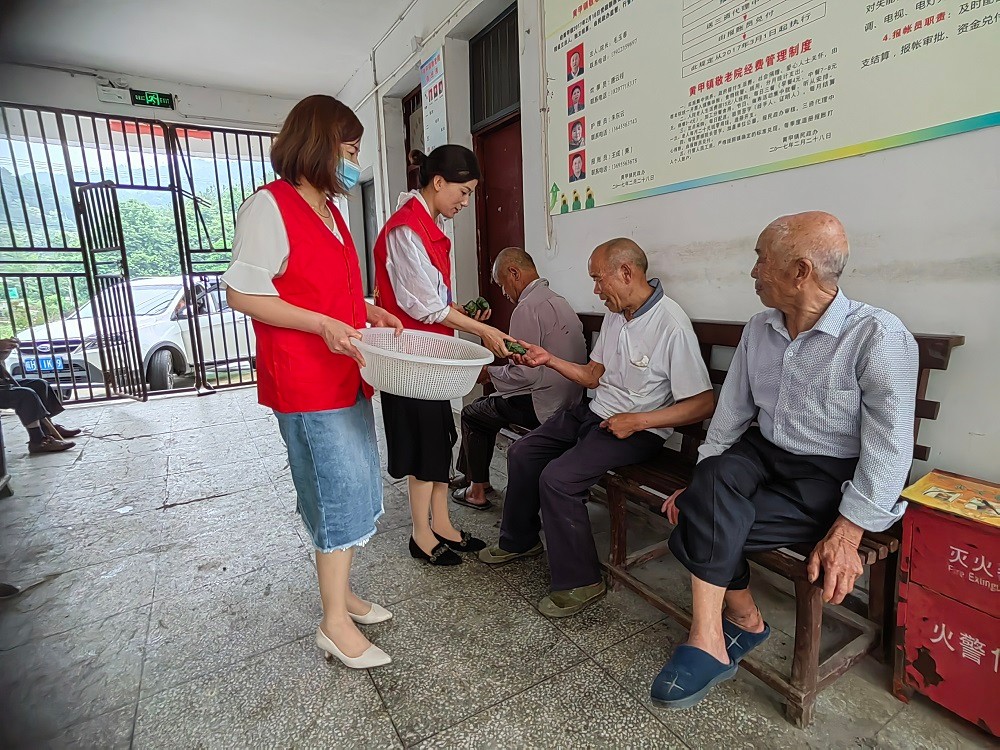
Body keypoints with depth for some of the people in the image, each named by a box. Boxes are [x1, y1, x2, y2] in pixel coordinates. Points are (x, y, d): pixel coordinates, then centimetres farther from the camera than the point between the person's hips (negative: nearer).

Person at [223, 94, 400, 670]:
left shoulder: (330, 210, 16)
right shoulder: (270, 206, -10)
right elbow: (241, 293, -14)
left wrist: (369, 311, 8)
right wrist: (323, 324, -22)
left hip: (347, 374, 9)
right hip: (307, 380, -9)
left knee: (354, 488, 15)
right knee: (343, 490, -4)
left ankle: (341, 593, 33)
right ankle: (336, 623, 15)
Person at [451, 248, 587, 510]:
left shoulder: (527, 308, -19)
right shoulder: (557, 300, 12)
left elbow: (526, 374, -23)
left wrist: (490, 373, -5)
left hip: (543, 404, -9)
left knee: (471, 415, 12)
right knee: (488, 406, 25)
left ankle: (478, 491, 23)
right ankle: (474, 475, 36)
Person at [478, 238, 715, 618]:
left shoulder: (671, 324, -20)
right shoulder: (615, 315, 7)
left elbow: (703, 403, -20)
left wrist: (638, 420, -23)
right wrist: (549, 359, 3)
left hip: (638, 430, -9)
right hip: (594, 413, 9)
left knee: (558, 477, -24)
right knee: (522, 452, 6)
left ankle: (579, 582, -3)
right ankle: (519, 540, 26)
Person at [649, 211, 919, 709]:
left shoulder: (879, 336, -14)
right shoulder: (759, 329, 5)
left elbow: (890, 448, -16)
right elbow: (731, 412, 7)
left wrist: (846, 533, -23)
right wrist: (703, 481, 0)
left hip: (832, 477, -5)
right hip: (765, 455, 5)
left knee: (701, 527, -25)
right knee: (715, 478, -29)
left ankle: (707, 639, -3)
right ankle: (742, 620, -8)